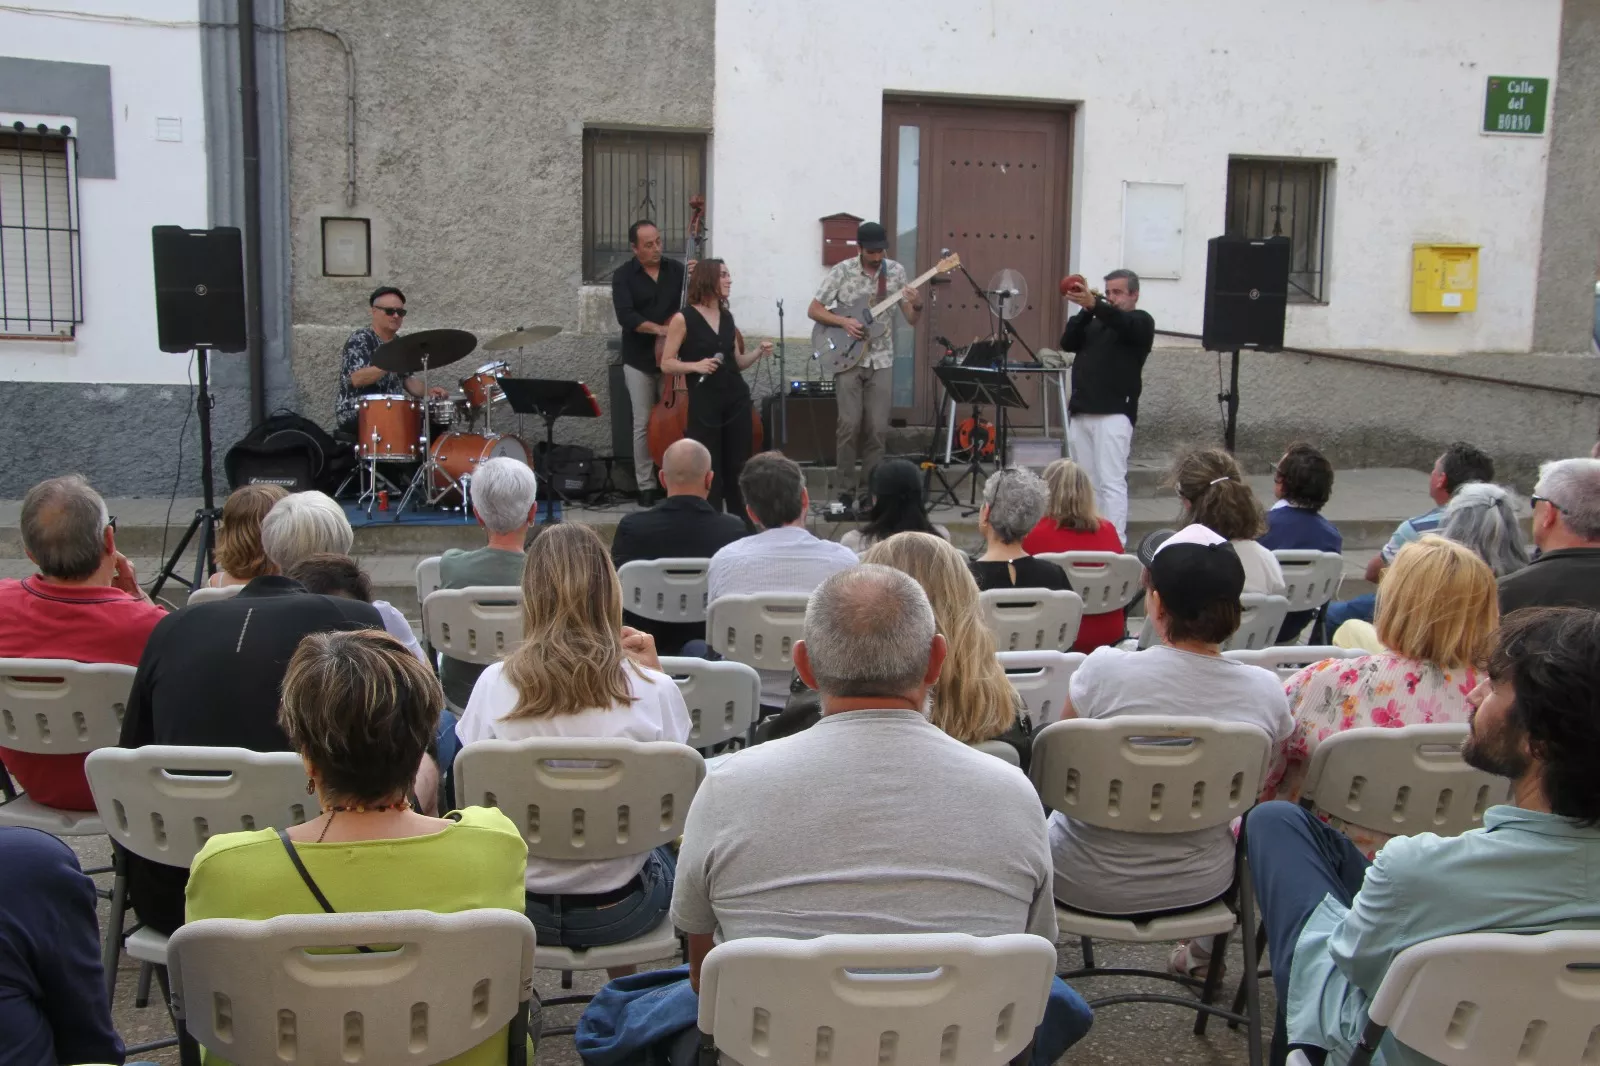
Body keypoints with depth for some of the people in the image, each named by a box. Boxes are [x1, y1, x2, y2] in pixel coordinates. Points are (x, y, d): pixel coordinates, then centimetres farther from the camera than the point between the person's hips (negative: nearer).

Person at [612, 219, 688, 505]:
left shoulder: (676, 269, 4)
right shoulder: (623, 275, -4)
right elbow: (626, 316, -17)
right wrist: (659, 329, -29)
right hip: (640, 361, -2)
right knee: (643, 424, 1)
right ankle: (646, 485, 9)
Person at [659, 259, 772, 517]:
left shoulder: (727, 317, 11)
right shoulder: (684, 318, -6)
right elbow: (666, 364, -5)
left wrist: (759, 353, 1)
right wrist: (695, 365, -20)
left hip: (736, 399, 5)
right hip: (704, 402, -5)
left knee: (738, 467, 7)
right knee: (709, 471, 1)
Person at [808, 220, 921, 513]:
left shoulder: (895, 271, 2)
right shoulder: (841, 272, -6)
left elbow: (911, 320, 4)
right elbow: (813, 310, -2)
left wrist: (917, 306, -18)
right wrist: (843, 321, -16)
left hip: (880, 360, 3)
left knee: (877, 429, -1)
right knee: (850, 426, -10)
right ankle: (845, 493, 0)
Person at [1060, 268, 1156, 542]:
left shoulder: (1141, 322, 5)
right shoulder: (1094, 323, 22)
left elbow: (1123, 323, -18)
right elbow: (1067, 343, 7)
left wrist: (1094, 305, -35)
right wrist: (1085, 311, -8)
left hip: (1114, 414, -6)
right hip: (1080, 412, 6)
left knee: (1111, 482, -11)